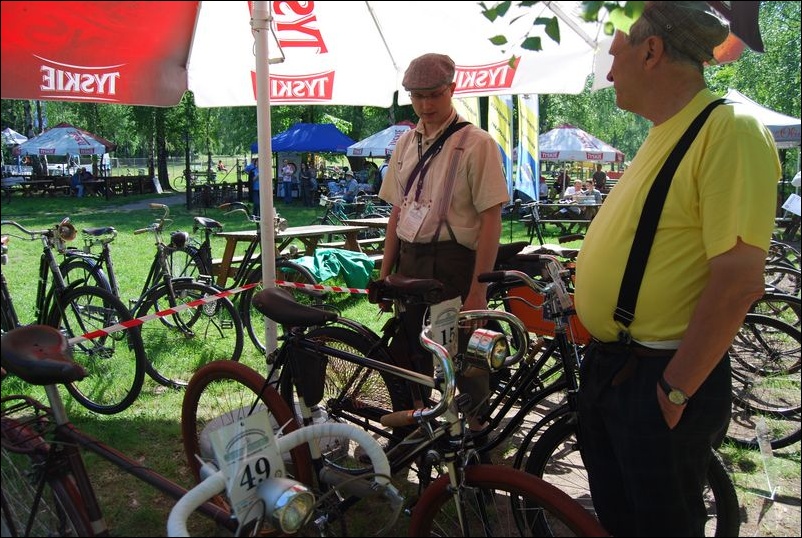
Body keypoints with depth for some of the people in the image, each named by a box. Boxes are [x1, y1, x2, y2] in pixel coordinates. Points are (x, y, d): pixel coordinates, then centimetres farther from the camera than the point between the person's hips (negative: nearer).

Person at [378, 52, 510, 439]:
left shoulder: (476, 143, -8)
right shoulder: (406, 143, 11)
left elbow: (491, 220, -12)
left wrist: (478, 289, -16)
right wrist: (384, 276, 11)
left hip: (454, 265, -6)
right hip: (410, 264, 6)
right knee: (408, 357, 14)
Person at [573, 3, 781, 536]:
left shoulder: (729, 131, -18)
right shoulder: (664, 133, 12)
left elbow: (739, 280, -24)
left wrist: (675, 390, -21)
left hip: (658, 380, -9)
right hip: (607, 366, 9)